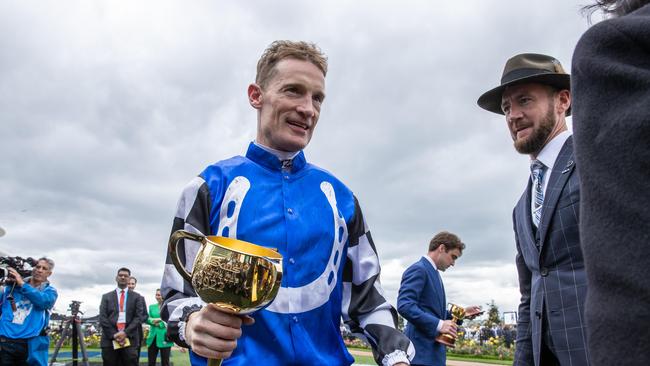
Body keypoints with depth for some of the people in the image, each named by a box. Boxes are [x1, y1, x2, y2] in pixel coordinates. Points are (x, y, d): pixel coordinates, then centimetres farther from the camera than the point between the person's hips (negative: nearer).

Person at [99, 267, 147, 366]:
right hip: (109, 340, 1)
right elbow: (102, 318, 4)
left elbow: (139, 317, 2)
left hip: (130, 339, -1)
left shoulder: (137, 297, 12)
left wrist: (126, 333, -12)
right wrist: (114, 335, -8)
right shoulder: (106, 297, 14)